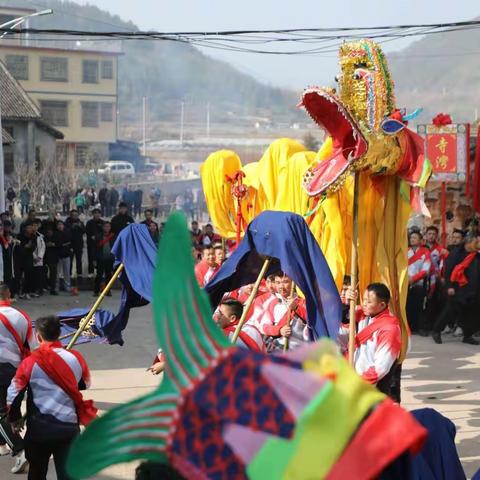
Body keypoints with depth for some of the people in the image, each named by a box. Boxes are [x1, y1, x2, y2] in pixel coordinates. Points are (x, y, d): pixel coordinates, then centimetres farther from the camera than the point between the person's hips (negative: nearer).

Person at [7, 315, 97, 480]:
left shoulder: (30, 362, -10)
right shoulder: (76, 358, -2)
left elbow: (14, 394, -4)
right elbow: (85, 384, 17)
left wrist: (15, 419, 14)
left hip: (39, 427, -1)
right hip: (69, 426, 1)